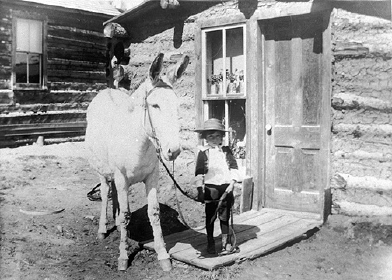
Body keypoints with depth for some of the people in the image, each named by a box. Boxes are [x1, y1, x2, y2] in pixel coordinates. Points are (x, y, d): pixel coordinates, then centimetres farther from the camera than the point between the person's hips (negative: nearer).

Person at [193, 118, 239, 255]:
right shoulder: (203, 152, -1)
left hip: (226, 187, 1)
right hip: (210, 188, -1)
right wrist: (200, 189, -8)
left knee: (224, 216, 7)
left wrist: (232, 183, -8)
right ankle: (210, 243, 23)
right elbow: (199, 172, -3)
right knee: (210, 216, 9)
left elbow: (234, 167, 3)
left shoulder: (226, 150, 6)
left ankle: (226, 242, 17)